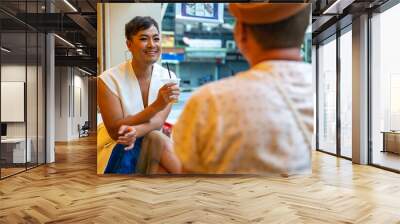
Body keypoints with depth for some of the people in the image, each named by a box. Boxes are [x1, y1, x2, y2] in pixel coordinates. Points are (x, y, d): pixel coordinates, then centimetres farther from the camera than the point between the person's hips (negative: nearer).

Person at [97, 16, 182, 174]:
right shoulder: (108, 80, -14)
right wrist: (157, 105, -31)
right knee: (162, 143, -28)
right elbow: (115, 131, -19)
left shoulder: (168, 77, -4)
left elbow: (158, 121, -13)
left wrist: (135, 131, -36)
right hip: (115, 149, -3)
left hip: (150, 142, 4)